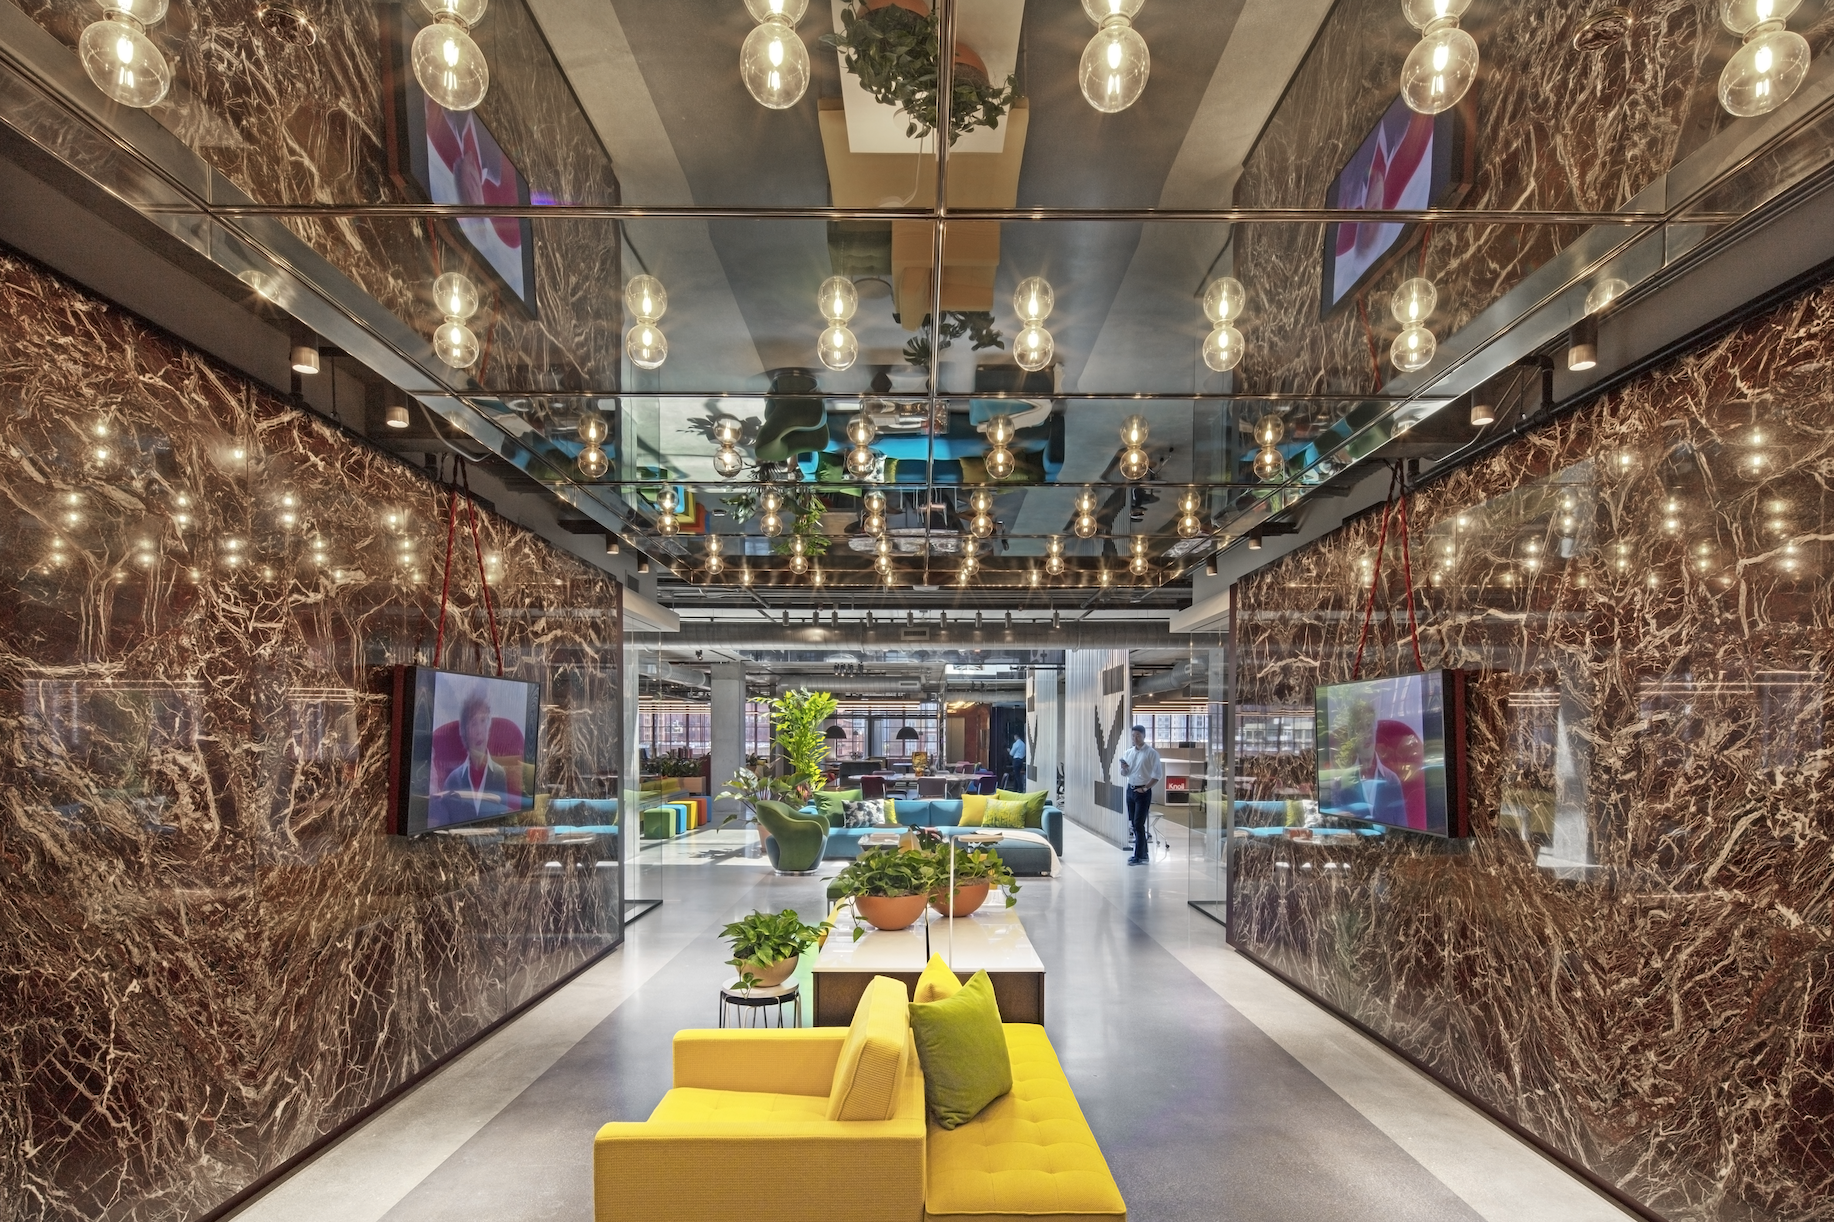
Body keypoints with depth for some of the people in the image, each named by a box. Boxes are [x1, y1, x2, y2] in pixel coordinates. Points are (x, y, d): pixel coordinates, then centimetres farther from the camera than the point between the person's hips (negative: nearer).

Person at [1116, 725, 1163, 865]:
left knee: (1138, 824, -10)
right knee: (1134, 824, 9)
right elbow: (1124, 774, 14)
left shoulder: (1151, 753, -8)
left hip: (1143, 792, -6)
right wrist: (1124, 768, -8)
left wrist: (1145, 788, -14)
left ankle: (1139, 856, -7)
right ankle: (1143, 853, 19)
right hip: (1130, 790, 6)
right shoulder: (1128, 753, 10)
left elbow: (1157, 775, -10)